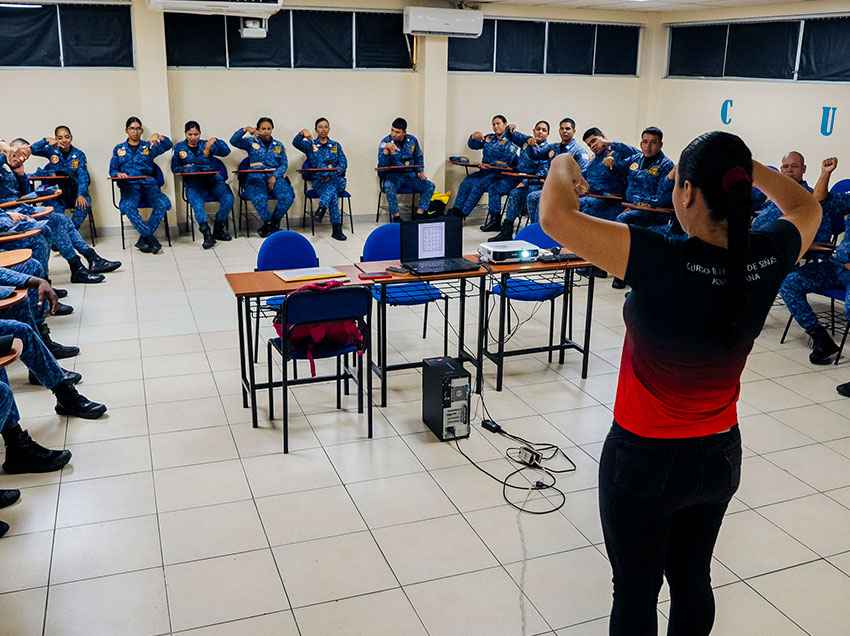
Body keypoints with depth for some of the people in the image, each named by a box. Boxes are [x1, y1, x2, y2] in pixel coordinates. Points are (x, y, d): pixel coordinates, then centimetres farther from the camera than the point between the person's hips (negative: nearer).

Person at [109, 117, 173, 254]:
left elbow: (168, 145, -4)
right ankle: (151, 240, -25)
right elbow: (112, 171, 13)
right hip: (129, 186, 0)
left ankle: (144, 239, -20)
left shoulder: (148, 146, 14)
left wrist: (159, 136, -26)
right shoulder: (119, 149, 17)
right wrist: (118, 174, -11)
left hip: (149, 184, 0)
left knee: (164, 204, -30)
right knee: (127, 207, -34)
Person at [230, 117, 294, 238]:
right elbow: (233, 141, 0)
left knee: (287, 197, -28)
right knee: (259, 198, -36)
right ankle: (269, 223, -8)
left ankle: (273, 222, -2)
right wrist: (245, 130, -13)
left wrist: (274, 176, -8)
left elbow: (284, 164, 9)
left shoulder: (278, 145, 18)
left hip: (275, 177, 2)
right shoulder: (251, 142, 13)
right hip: (256, 177, -2)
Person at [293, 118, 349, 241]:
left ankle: (322, 208, -52)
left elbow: (343, 164, 5)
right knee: (333, 193, -32)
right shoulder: (310, 145, 13)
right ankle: (337, 229, -40)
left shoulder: (336, 145, 16)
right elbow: (296, 143, -5)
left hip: (336, 179, 2)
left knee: (332, 184, -36)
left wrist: (331, 173, -13)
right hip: (318, 180, -2)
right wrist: (302, 133, -26)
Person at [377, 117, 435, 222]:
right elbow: (382, 165, -15)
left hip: (410, 175, 4)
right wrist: (386, 150, -30)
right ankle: (396, 217, -26)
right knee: (389, 186, -37)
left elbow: (419, 157, 19)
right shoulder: (385, 142, -6)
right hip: (393, 176, -4)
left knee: (430, 186, -15)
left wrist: (420, 172, 5)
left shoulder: (412, 140, 3)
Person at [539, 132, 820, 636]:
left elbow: (555, 218, -30)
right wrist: (747, 166, 13)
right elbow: (807, 209, 12)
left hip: (645, 459, -5)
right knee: (692, 579, 25)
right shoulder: (767, 258, -12)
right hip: (720, 455, 6)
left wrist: (562, 167, -10)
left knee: (637, 593, 14)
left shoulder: (664, 263, -29)